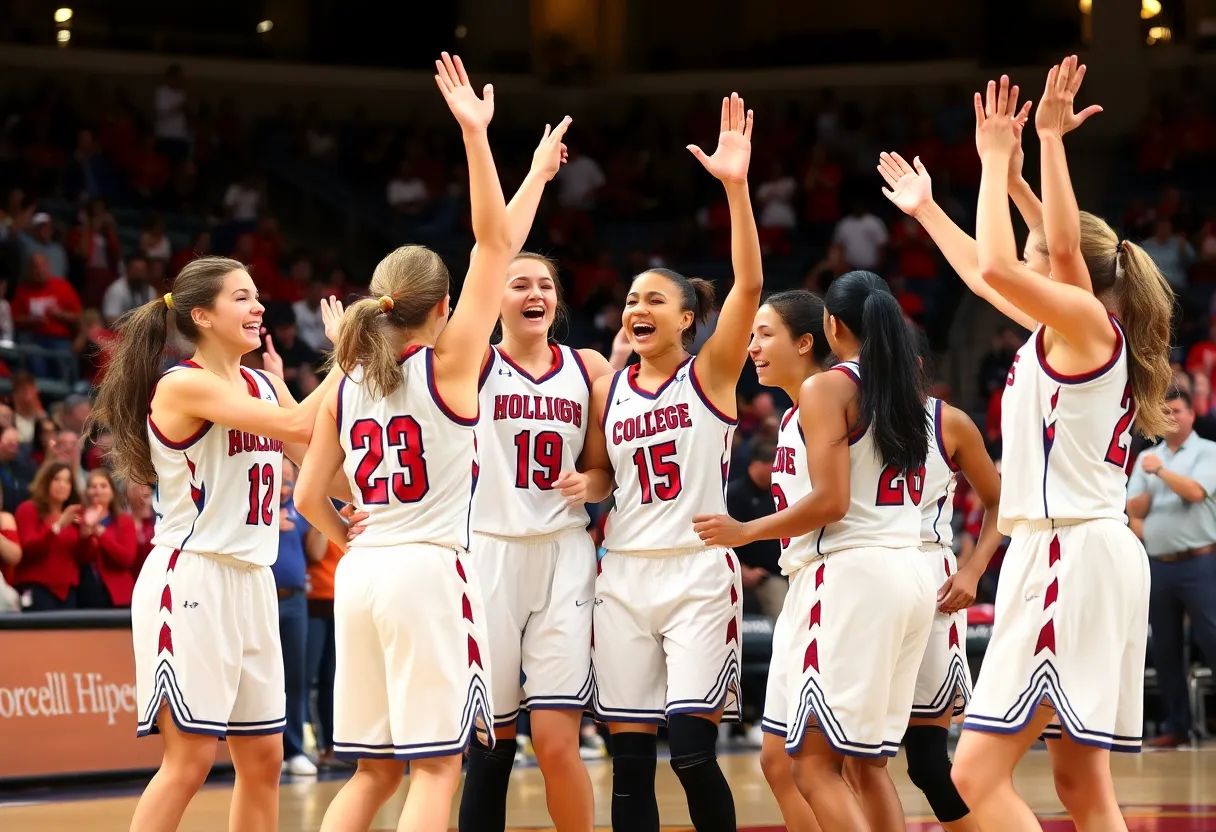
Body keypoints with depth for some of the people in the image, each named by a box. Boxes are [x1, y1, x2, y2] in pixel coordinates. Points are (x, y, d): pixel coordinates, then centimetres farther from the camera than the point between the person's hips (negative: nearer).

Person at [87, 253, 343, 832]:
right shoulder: (183, 386, -12)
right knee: (191, 756, -10)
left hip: (250, 582, 8)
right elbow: (297, 427, -20)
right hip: (191, 581, -8)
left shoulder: (259, 386, 12)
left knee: (262, 757, 8)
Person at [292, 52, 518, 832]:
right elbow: (496, 243, -9)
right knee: (436, 764, -3)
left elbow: (309, 496, 11)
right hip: (429, 570, -6)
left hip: (363, 571, 6)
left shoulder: (347, 386, 10)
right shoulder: (448, 365, -5)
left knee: (375, 768, 12)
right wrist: (475, 136, -12)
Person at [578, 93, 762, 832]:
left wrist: (736, 187, -28)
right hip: (625, 576, 4)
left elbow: (750, 284, -17)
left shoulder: (710, 373, -2)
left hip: (699, 574, -4)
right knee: (630, 758, 3)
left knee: (692, 750, -13)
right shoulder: (608, 389, 10)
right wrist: (581, 485, -3)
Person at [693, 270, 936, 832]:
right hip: (911, 570, 8)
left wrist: (745, 532, -4)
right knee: (869, 761, 14)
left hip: (853, 571, -8)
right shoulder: (910, 390, 15)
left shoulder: (828, 389, -6)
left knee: (815, 762, -9)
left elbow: (831, 501, -14)